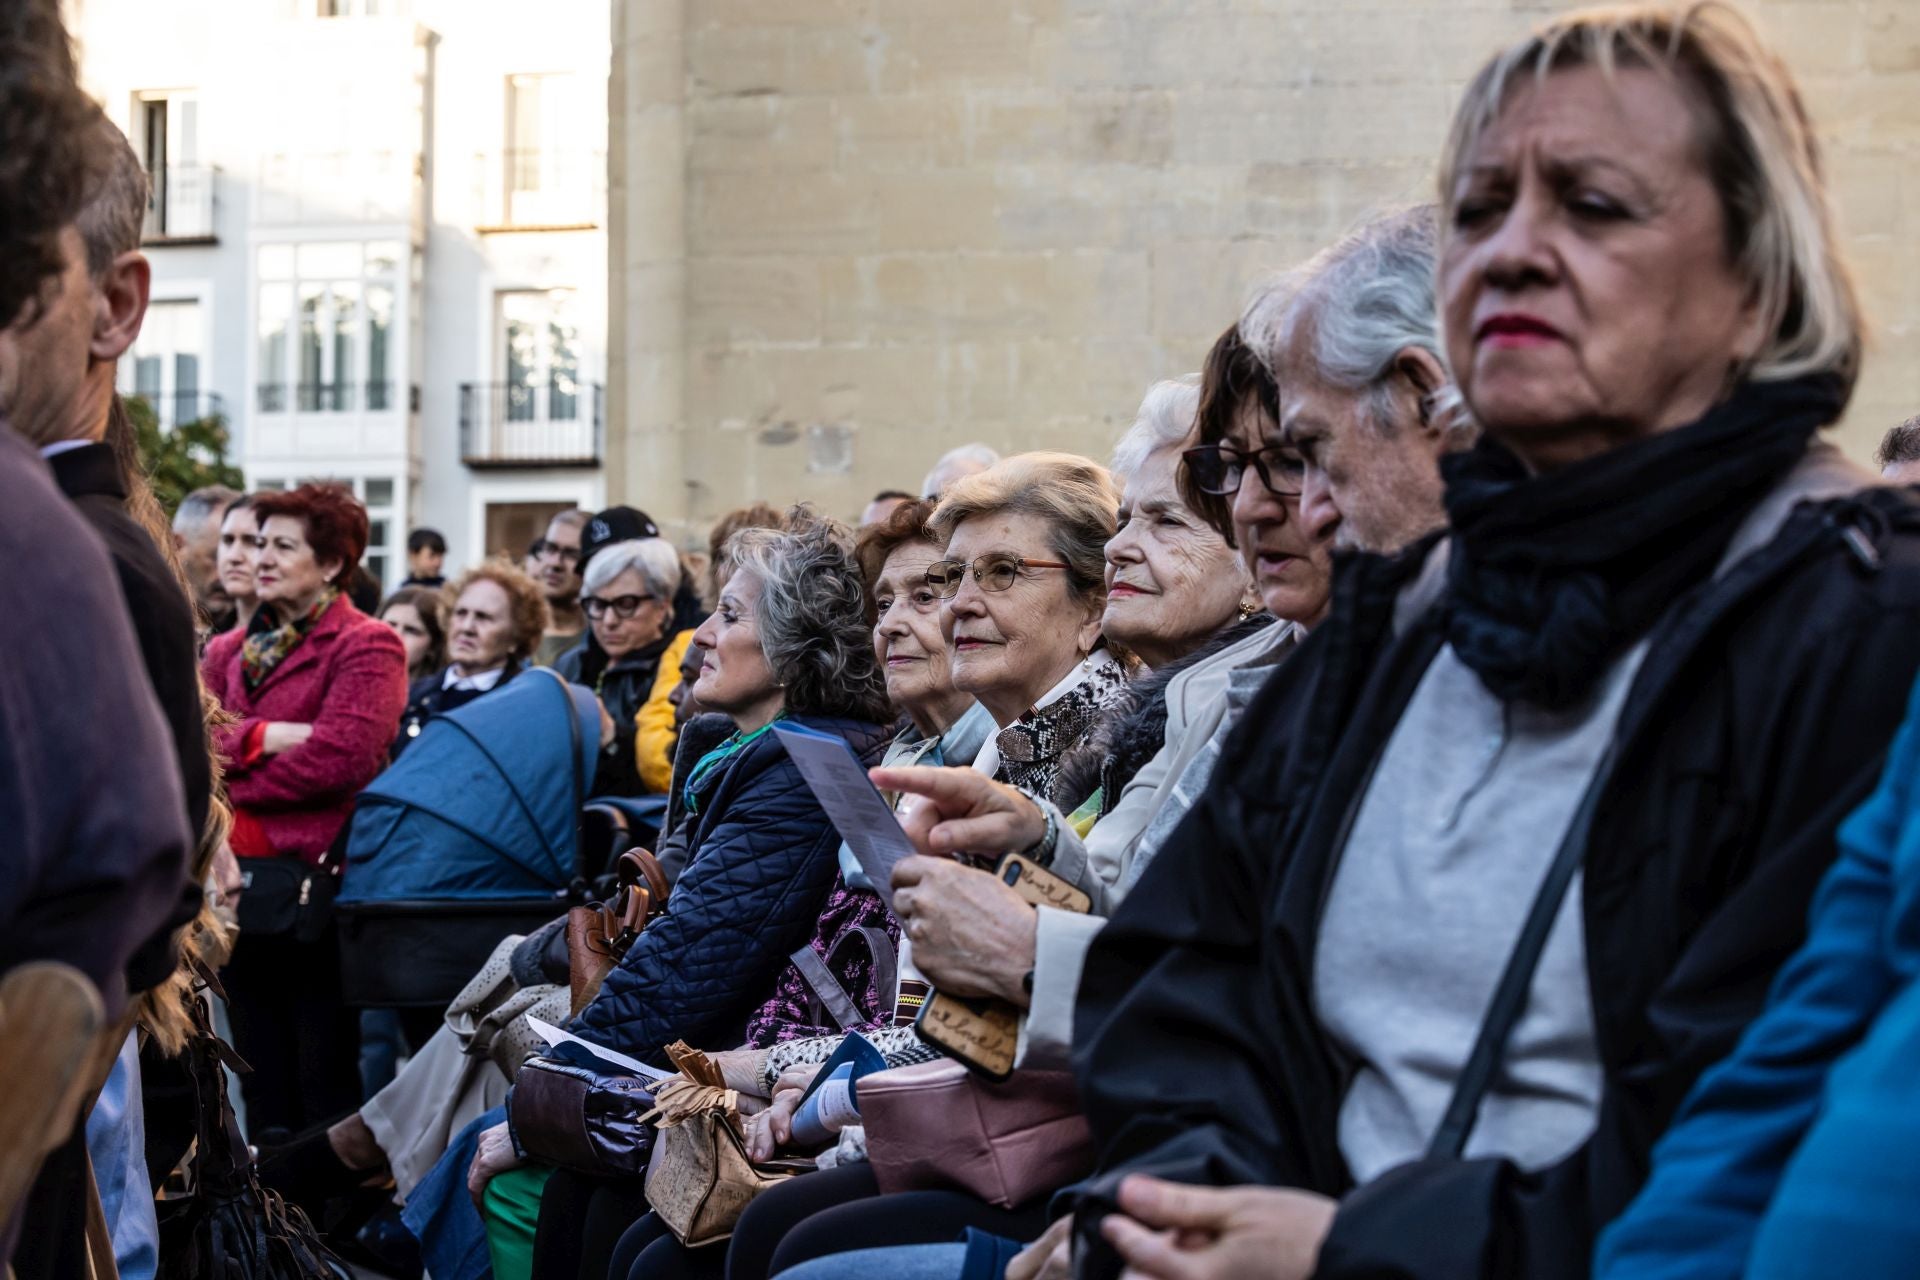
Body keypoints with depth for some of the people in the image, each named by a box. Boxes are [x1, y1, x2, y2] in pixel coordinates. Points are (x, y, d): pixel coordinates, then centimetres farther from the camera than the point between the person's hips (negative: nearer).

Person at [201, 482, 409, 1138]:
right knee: (261, 1077, 14)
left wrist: (229, 774, -6)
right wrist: (265, 737, -15)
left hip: (315, 880, -6)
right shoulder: (229, 651, 17)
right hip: (238, 881, 7)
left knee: (327, 1082, -1)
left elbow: (339, 758, -17)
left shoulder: (368, 647, -4)